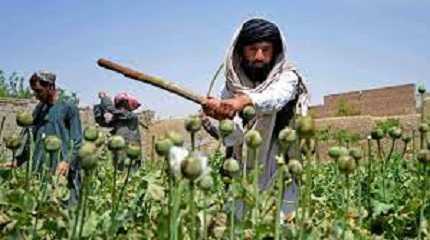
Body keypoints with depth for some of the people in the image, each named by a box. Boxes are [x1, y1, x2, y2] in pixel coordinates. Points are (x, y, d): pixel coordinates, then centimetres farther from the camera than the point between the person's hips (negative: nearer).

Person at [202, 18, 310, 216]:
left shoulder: (287, 77, -4)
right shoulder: (232, 86, 2)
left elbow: (276, 97, -28)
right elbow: (231, 137, -11)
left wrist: (245, 99, -47)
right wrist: (223, 117, -32)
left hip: (280, 174, -2)